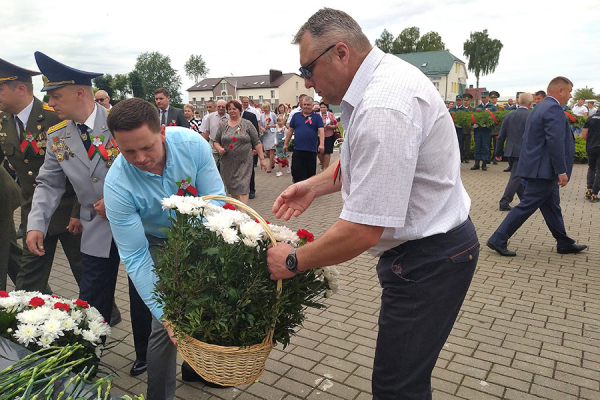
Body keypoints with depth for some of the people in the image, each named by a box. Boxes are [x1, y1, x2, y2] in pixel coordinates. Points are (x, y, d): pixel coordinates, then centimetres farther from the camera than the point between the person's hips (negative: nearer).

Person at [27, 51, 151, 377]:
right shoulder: (57, 136, 2)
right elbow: (49, 183, 6)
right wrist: (36, 224, -7)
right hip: (97, 231, 3)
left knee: (143, 296, 13)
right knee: (91, 302, 8)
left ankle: (146, 355, 35)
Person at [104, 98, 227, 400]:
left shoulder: (192, 144, -28)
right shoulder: (117, 185, -31)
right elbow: (135, 258, -26)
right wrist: (165, 314, -30)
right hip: (160, 243, -2)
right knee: (165, 325, -6)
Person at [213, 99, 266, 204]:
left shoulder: (247, 125, 2)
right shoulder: (223, 126, 10)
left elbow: (257, 143, 2)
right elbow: (216, 141, 15)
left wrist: (262, 159, -2)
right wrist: (219, 148, -7)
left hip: (244, 163, -3)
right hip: (228, 163, 3)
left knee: (242, 187, -11)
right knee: (231, 188, 9)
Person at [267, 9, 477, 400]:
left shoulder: (383, 108, -29)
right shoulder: (384, 77, 6)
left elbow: (362, 232, -29)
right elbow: (363, 160, 22)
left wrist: (292, 261, -14)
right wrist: (314, 185, 9)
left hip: (428, 260, -10)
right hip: (421, 246, 10)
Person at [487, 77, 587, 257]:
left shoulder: (540, 107, 16)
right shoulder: (554, 109, -16)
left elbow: (528, 137, 20)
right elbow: (555, 142, -24)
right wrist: (562, 171, -21)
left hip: (538, 167, 11)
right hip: (543, 169, -11)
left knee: (552, 206, 17)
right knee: (527, 205, -6)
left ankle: (564, 244, 28)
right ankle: (498, 240, -2)